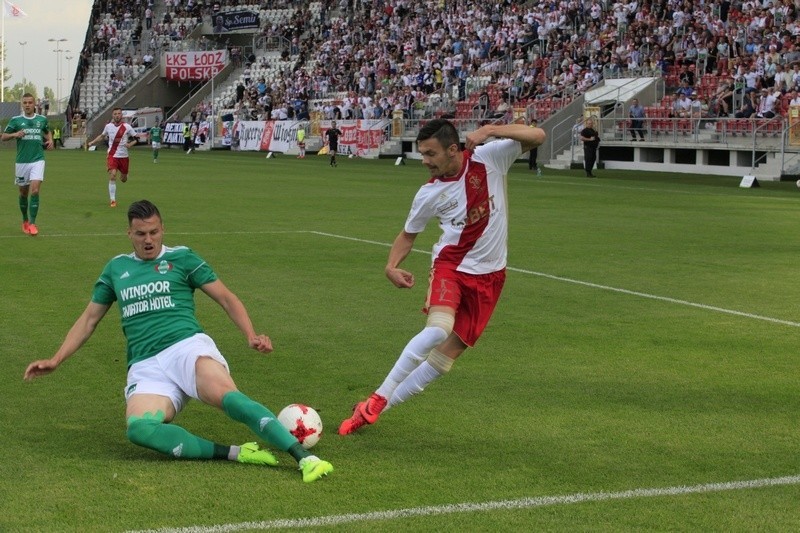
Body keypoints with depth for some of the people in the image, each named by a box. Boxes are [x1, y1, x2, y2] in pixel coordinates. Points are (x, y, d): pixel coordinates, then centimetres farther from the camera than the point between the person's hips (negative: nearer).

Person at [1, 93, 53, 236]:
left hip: (38, 160, 0)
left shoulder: (42, 119, 6)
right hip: (21, 161, 0)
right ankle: (25, 220, 30)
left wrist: (50, 140, 6)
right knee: (23, 192, 10)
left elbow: (47, 131, 26)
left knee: (35, 190, -15)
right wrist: (14, 134, -15)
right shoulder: (16, 120, 0)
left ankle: (32, 223, -13)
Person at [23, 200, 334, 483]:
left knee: (227, 396, -37)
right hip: (145, 367, 2)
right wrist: (55, 361, 19)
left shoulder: (181, 258, 12)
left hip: (188, 347, -2)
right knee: (139, 427, -34)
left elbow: (226, 298, 10)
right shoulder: (116, 268, 22)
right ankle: (235, 454, -34)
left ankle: (304, 456, -44)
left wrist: (251, 336, -7)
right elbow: (89, 319, 29)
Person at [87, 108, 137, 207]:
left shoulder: (127, 127, -6)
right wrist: (92, 142, 11)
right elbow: (102, 136, 21)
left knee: (123, 180, 12)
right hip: (112, 155, 0)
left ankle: (122, 174, 53)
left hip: (124, 156, 0)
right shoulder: (108, 126, 1)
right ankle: (113, 201, -14)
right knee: (112, 176, -18)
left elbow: (136, 138, 1)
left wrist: (130, 144, -18)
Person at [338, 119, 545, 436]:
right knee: (438, 329, -30)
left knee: (446, 356, -1)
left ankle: (376, 408, 9)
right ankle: (378, 399, -21)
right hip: (451, 265, -1)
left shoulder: (489, 157, -9)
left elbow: (537, 136, -11)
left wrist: (491, 130, -24)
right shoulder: (429, 194, -5)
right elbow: (408, 234, 9)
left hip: (488, 276, 1)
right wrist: (392, 266, -9)